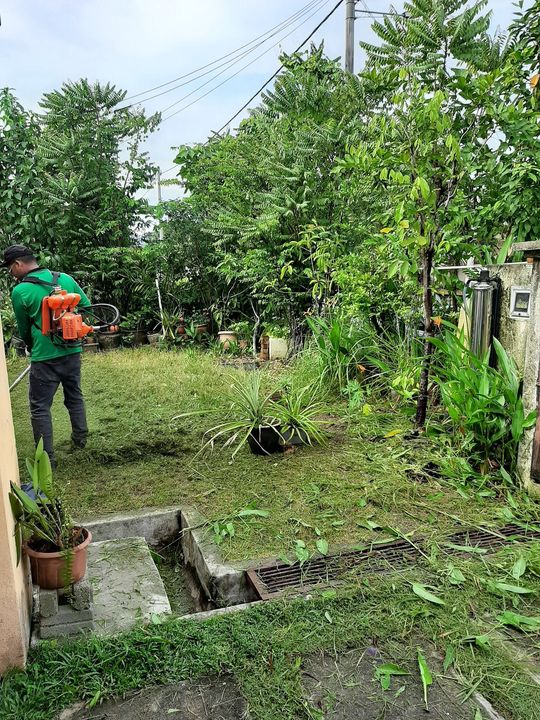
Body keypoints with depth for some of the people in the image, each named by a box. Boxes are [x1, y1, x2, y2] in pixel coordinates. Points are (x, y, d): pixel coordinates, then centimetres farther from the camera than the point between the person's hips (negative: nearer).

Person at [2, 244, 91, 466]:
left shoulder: (20, 291, -10)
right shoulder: (65, 279, 2)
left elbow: (24, 329, 3)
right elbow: (87, 307, 9)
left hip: (45, 357, -5)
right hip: (72, 351, 5)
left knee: (40, 407, 5)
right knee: (75, 397, 22)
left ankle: (47, 458, 6)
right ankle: (80, 439, 35)